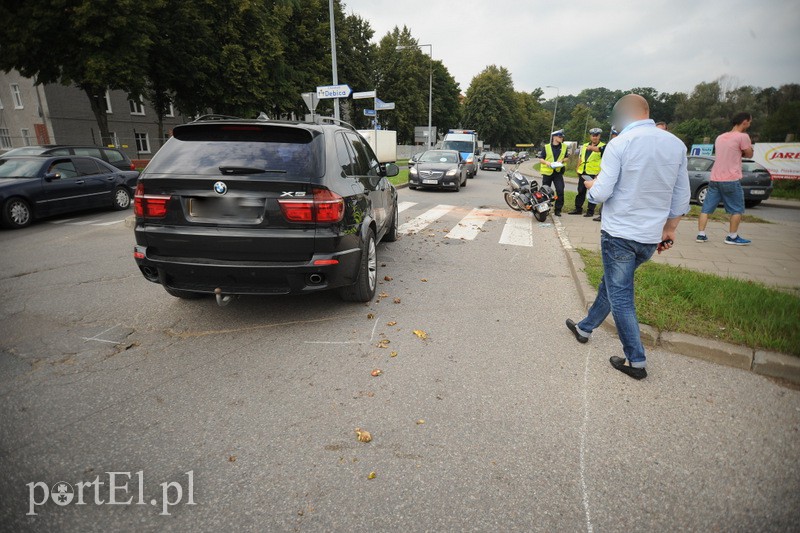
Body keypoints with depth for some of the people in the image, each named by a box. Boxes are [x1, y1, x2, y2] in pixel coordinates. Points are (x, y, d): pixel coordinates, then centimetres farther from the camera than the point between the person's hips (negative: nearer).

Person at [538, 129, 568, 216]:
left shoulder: (564, 147, 6)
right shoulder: (546, 147, -2)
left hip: (558, 172, 2)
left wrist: (561, 160, -5)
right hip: (547, 172, -2)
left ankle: (558, 210, 3)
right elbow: (540, 159, 0)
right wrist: (546, 162, -19)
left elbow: (566, 157, 16)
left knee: (560, 191, -8)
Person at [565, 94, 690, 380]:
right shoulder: (676, 144, 4)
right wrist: (669, 228, 19)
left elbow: (601, 193, -16)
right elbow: (681, 197, 8)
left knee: (620, 297, 4)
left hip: (619, 234, -6)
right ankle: (585, 327, 40)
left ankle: (636, 361, 9)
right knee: (612, 283, 22)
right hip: (651, 237, 7)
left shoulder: (619, 144, -14)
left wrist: (591, 185, 6)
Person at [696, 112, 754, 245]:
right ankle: (732, 237, 10)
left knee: (706, 208, 6)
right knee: (737, 209, 7)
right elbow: (749, 154, 1)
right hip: (731, 180, -6)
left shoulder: (720, 137, 14)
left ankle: (701, 235, 3)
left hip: (715, 179, 6)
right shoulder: (742, 136, -7)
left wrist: (739, 152, 14)